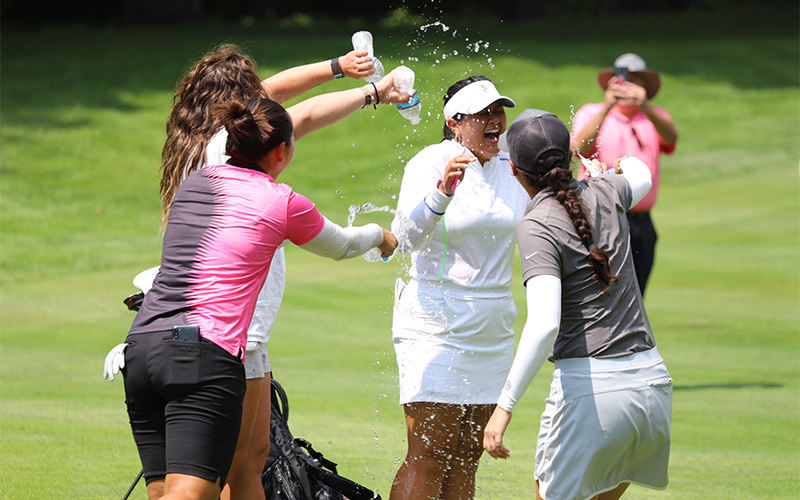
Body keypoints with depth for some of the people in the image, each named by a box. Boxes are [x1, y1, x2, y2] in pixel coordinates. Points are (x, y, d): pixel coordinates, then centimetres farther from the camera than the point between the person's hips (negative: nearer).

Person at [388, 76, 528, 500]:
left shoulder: (512, 168, 8)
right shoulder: (432, 163, -10)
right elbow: (406, 236, -24)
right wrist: (442, 192, -41)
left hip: (493, 330, 6)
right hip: (436, 325, -6)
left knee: (467, 455, 7)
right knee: (429, 456, -12)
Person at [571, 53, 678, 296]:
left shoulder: (654, 116, 14)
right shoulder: (591, 113, 9)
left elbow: (671, 137, -10)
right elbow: (580, 148, -11)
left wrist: (644, 105, -29)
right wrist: (607, 107, -24)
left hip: (641, 224, 3)